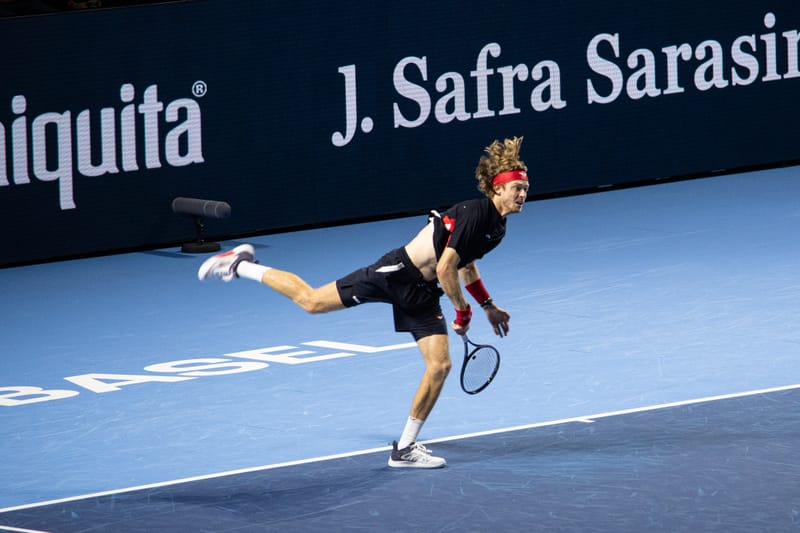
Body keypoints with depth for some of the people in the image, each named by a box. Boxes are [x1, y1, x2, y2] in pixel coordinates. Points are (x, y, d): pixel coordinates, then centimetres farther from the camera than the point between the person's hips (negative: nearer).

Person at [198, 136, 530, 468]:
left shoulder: (498, 226, 7)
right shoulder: (475, 213, -22)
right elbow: (445, 269, -24)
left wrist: (488, 306, 26)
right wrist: (462, 310, -13)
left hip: (421, 294, 8)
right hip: (397, 272, -8)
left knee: (440, 366, -4)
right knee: (311, 300, 2)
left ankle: (405, 448, 5)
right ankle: (240, 265, 23)